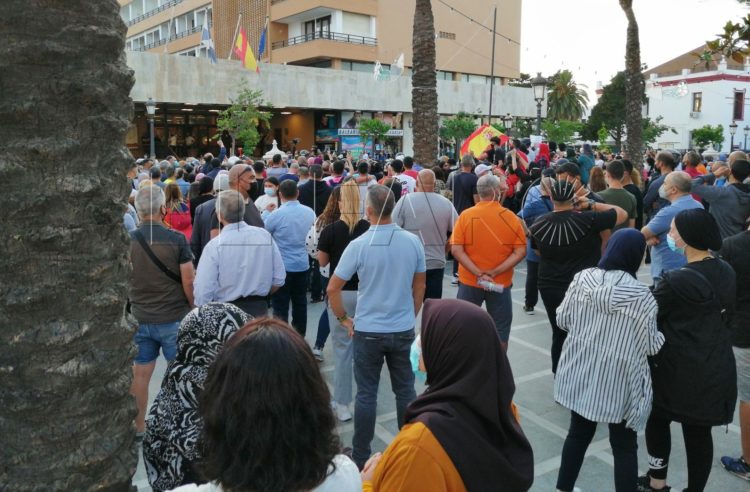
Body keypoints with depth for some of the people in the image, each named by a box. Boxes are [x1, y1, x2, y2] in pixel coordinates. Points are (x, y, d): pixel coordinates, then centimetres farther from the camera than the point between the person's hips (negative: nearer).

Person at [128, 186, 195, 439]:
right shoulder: (176, 239, -15)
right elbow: (189, 281, -12)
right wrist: (194, 308, 3)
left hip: (139, 318, 3)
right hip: (173, 318, -3)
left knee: (140, 374, 13)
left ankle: (139, 427, 26)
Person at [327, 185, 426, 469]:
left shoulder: (359, 245, -15)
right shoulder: (413, 242, -5)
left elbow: (332, 289, -10)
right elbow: (419, 287, 5)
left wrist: (343, 319, 4)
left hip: (368, 331, -2)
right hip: (404, 330, 3)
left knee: (366, 394, 8)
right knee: (405, 391, 15)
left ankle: (361, 458, 20)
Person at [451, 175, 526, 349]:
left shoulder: (465, 215, -8)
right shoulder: (511, 217, -7)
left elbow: (456, 250, -13)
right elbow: (520, 252, -9)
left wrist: (478, 273, -15)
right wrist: (495, 272, -12)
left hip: (469, 281, 1)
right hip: (501, 283, 0)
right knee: (500, 331, 13)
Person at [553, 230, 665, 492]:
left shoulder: (581, 279, -8)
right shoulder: (641, 295, -18)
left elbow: (562, 320, 1)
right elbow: (651, 345, -10)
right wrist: (664, 335, 10)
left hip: (580, 374, 4)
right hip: (618, 382, -4)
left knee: (578, 434, 22)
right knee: (624, 446, 14)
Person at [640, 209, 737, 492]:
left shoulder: (676, 281, -21)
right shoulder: (727, 272, 0)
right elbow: (727, 314, 12)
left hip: (679, 371, -5)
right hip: (717, 369, 5)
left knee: (658, 421, 16)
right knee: (700, 433, 13)